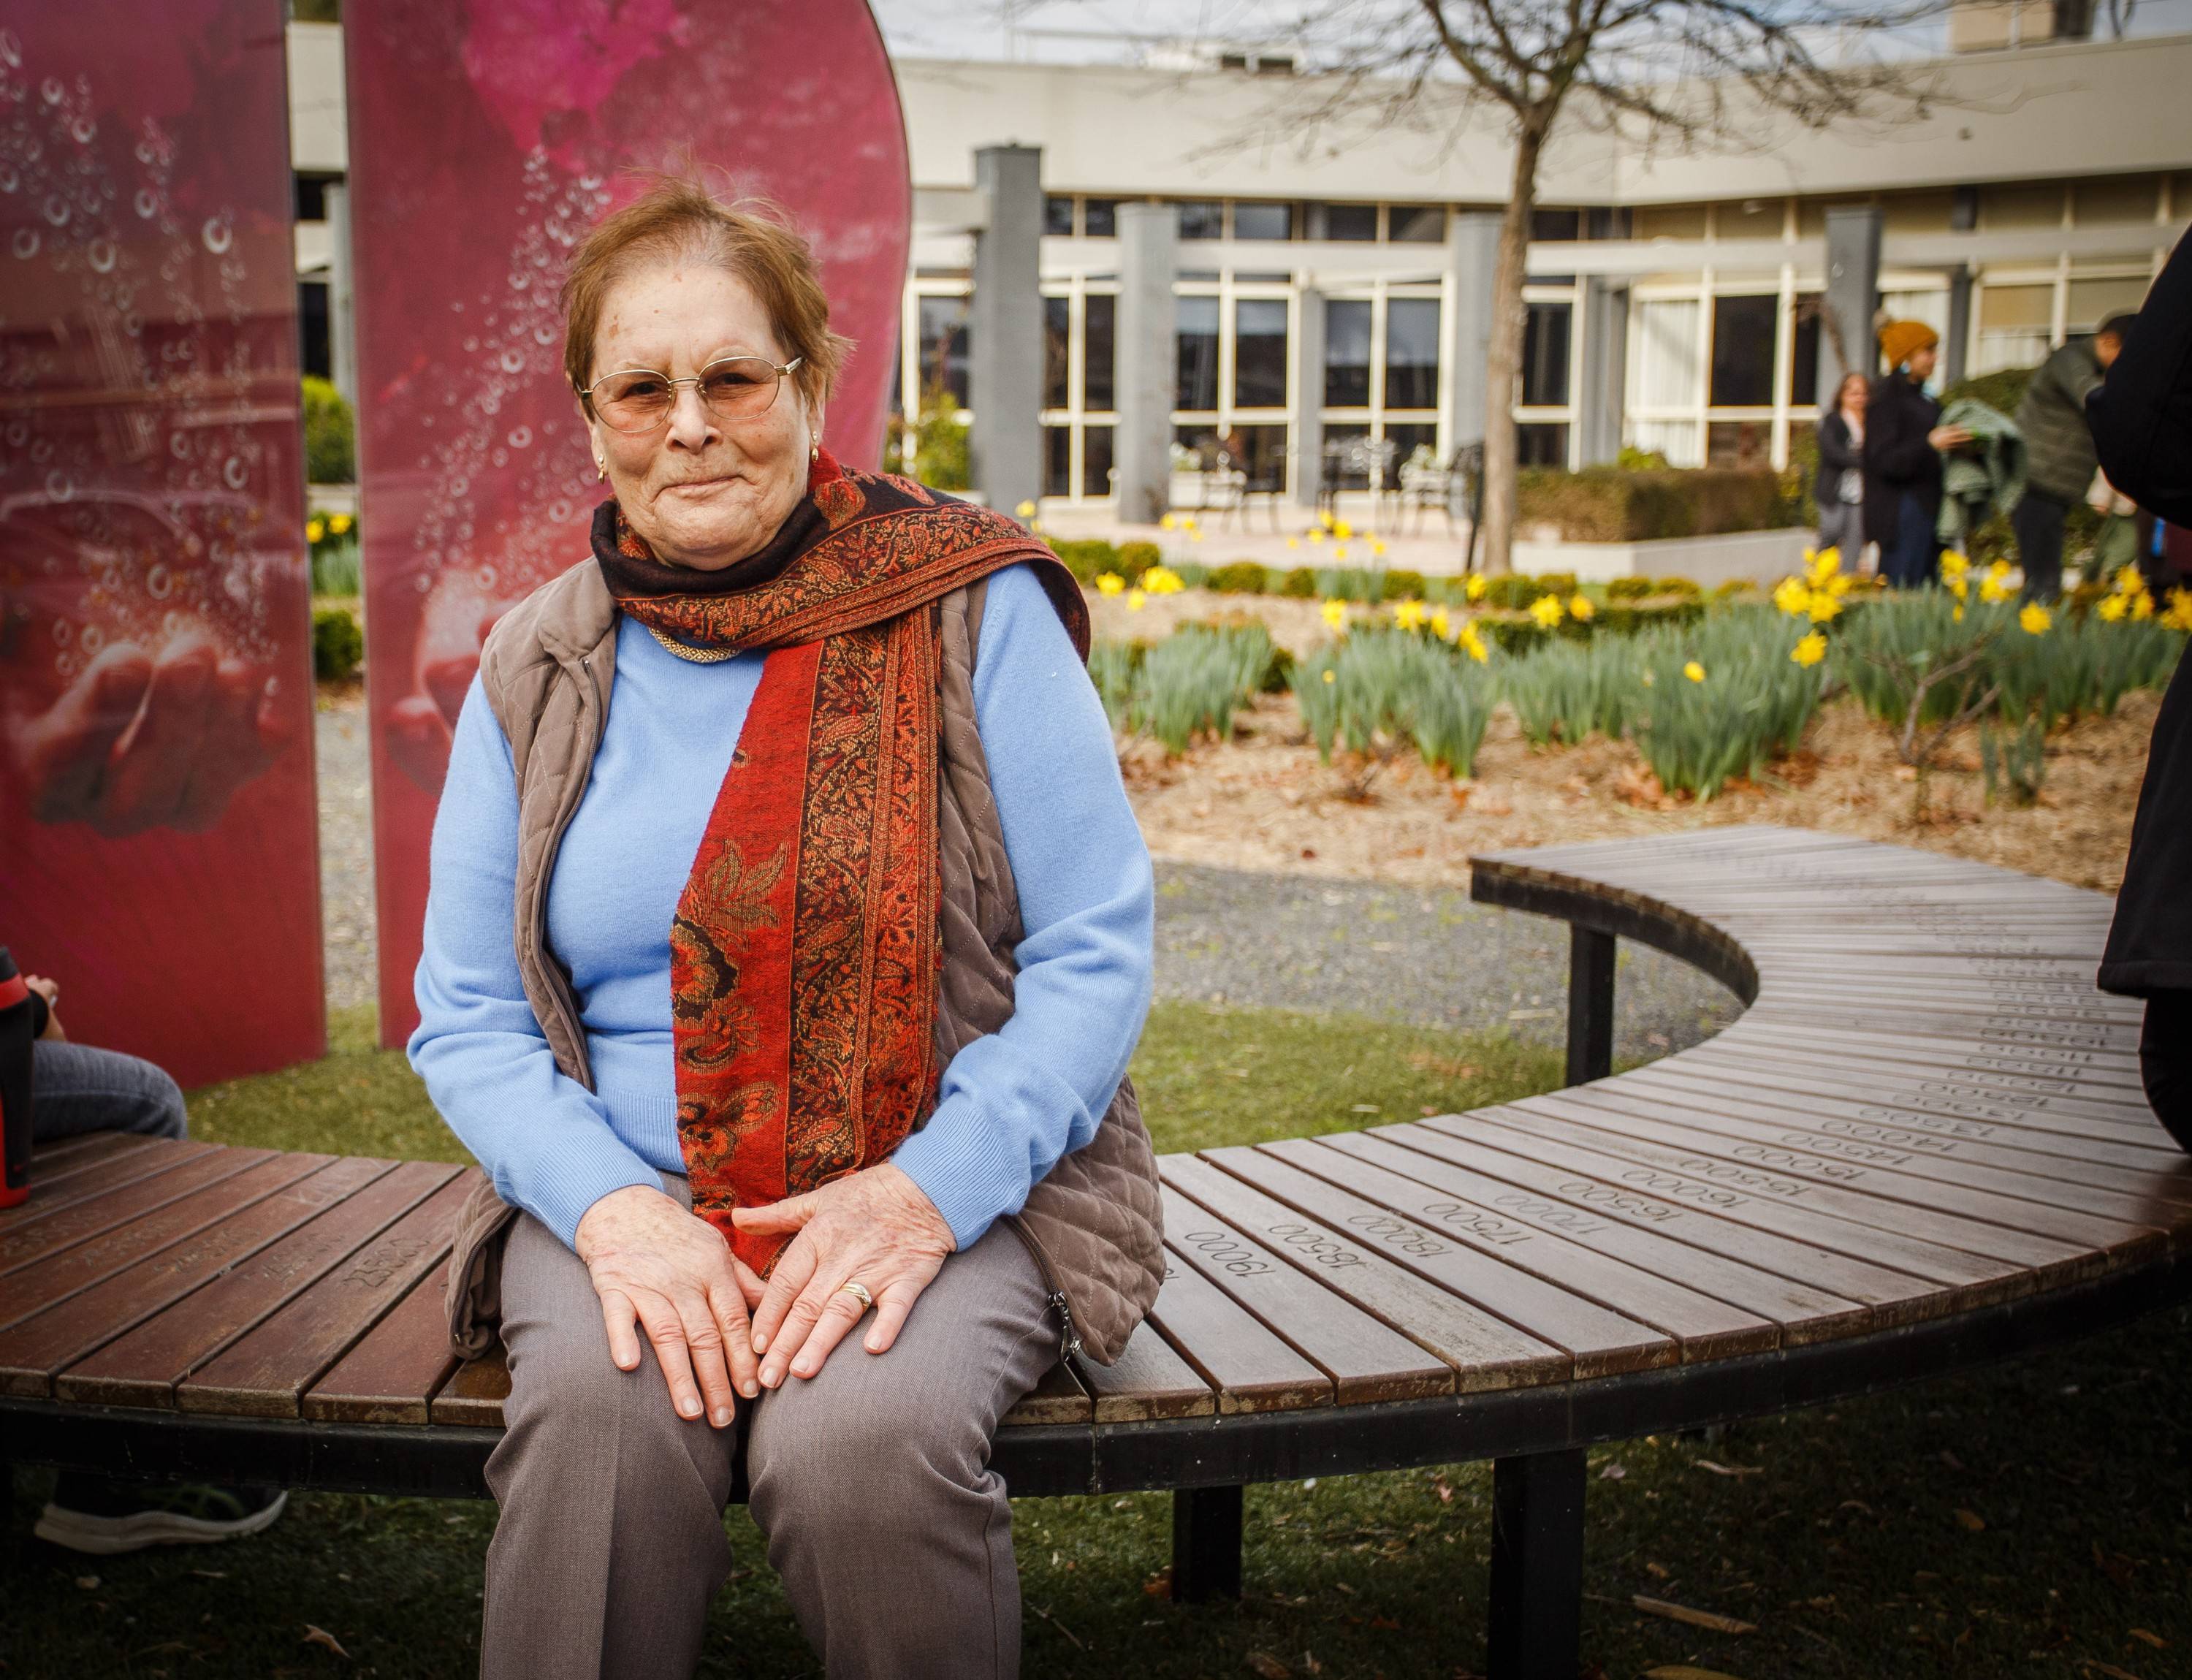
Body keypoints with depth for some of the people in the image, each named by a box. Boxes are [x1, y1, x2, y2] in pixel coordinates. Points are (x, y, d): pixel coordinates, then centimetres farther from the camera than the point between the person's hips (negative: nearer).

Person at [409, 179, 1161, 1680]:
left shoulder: (972, 613, -3)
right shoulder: (537, 670, 6)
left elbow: (1099, 952, -4)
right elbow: (467, 1017, 6)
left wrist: (931, 1189, -18)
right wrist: (614, 1208, -14)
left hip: (956, 1191, -2)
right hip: (624, 1185, 2)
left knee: (862, 1436, -32)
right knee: (602, 1413, -30)